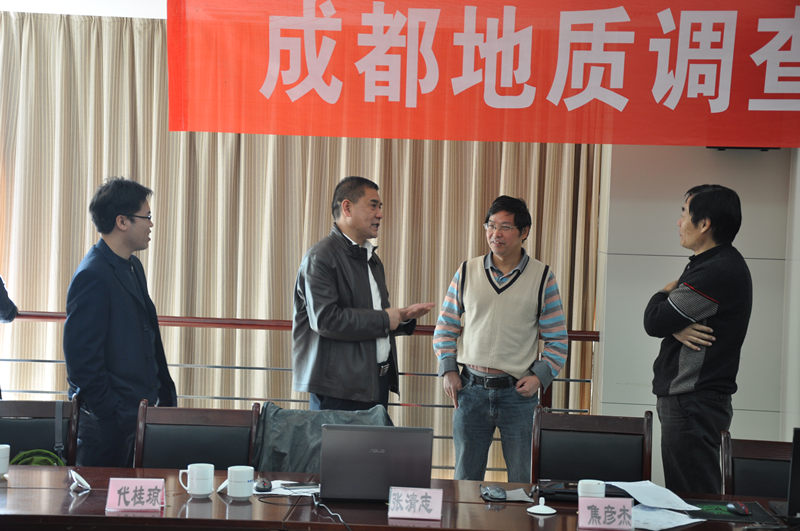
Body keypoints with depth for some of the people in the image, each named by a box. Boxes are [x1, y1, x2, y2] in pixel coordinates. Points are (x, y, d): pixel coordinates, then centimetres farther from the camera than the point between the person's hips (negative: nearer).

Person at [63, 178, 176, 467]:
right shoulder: (92, 277, -18)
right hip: (110, 424, -9)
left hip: (141, 410, 9)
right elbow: (81, 358, -20)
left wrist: (166, 396, 15)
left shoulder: (132, 267, 13)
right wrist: (115, 416, -17)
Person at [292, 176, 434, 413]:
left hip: (376, 384, 8)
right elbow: (325, 319, -21)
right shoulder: (321, 256, -9)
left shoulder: (372, 259, 20)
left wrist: (403, 317, 6)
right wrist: (384, 320, -14)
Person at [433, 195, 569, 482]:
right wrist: (447, 370, 1)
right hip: (471, 388, 2)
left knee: (523, 480, 5)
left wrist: (540, 376, -10)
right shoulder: (467, 272, 5)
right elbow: (445, 326, 11)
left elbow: (557, 339, 2)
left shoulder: (542, 277, 0)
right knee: (466, 477, 9)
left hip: (518, 392, -1)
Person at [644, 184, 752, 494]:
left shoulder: (717, 271, -19)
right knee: (682, 502, 15)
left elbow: (653, 322, -18)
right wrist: (676, 326, -12)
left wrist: (664, 294, 3)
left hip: (693, 406, -10)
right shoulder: (721, 264, 15)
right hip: (692, 401, 10)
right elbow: (661, 322, 11)